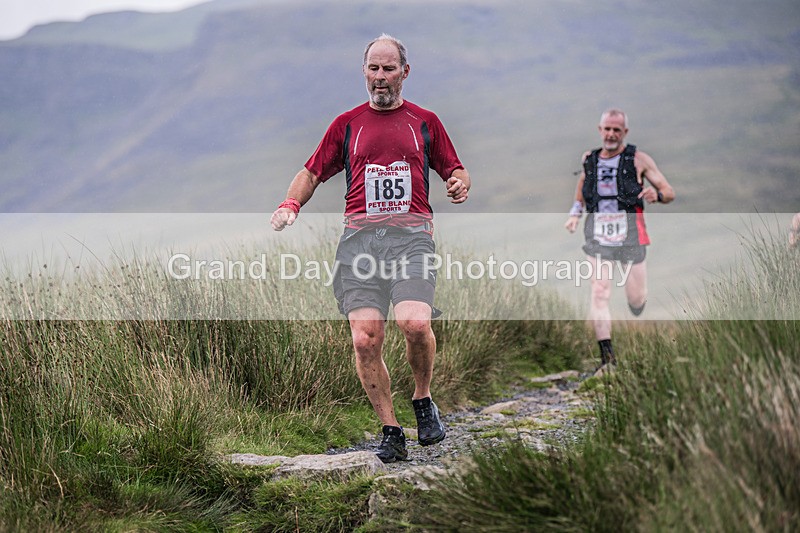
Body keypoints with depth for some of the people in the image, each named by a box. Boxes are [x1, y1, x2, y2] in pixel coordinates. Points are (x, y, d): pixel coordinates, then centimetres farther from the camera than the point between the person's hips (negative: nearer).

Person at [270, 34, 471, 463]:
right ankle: (390, 430, 1)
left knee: (414, 323, -24)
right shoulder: (346, 124, 19)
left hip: (411, 234, -1)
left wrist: (460, 183, -3)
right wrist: (290, 205, 2)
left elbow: (455, 170, 21)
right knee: (365, 339, -10)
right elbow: (312, 173, 21)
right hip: (359, 236, 2)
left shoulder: (425, 121, 18)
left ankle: (423, 400, 3)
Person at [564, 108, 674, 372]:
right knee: (599, 293, -13)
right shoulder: (589, 159, 10)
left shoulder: (639, 160, 0)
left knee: (636, 299, 3)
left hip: (629, 232, -2)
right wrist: (575, 213, 14)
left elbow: (669, 192, 0)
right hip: (597, 232, 2)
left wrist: (657, 195, -22)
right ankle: (606, 354, -11)